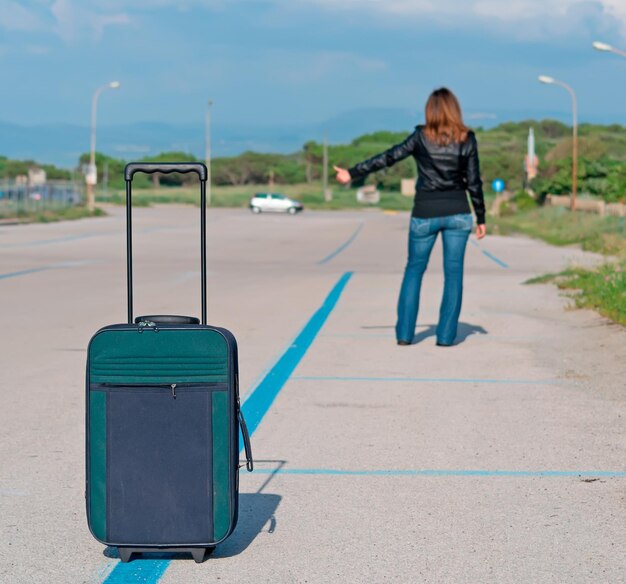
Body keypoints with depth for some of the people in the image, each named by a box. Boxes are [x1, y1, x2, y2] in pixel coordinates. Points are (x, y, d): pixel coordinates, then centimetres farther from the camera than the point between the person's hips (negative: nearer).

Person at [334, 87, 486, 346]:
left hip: (425, 214, 0)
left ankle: (404, 332, 7)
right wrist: (480, 218, 7)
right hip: (457, 214, 0)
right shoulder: (467, 140, -3)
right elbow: (474, 182, -1)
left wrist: (352, 173, -2)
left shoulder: (421, 137, -6)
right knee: (453, 272, 6)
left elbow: (388, 158, -7)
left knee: (414, 269, 12)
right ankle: (446, 335, 3)